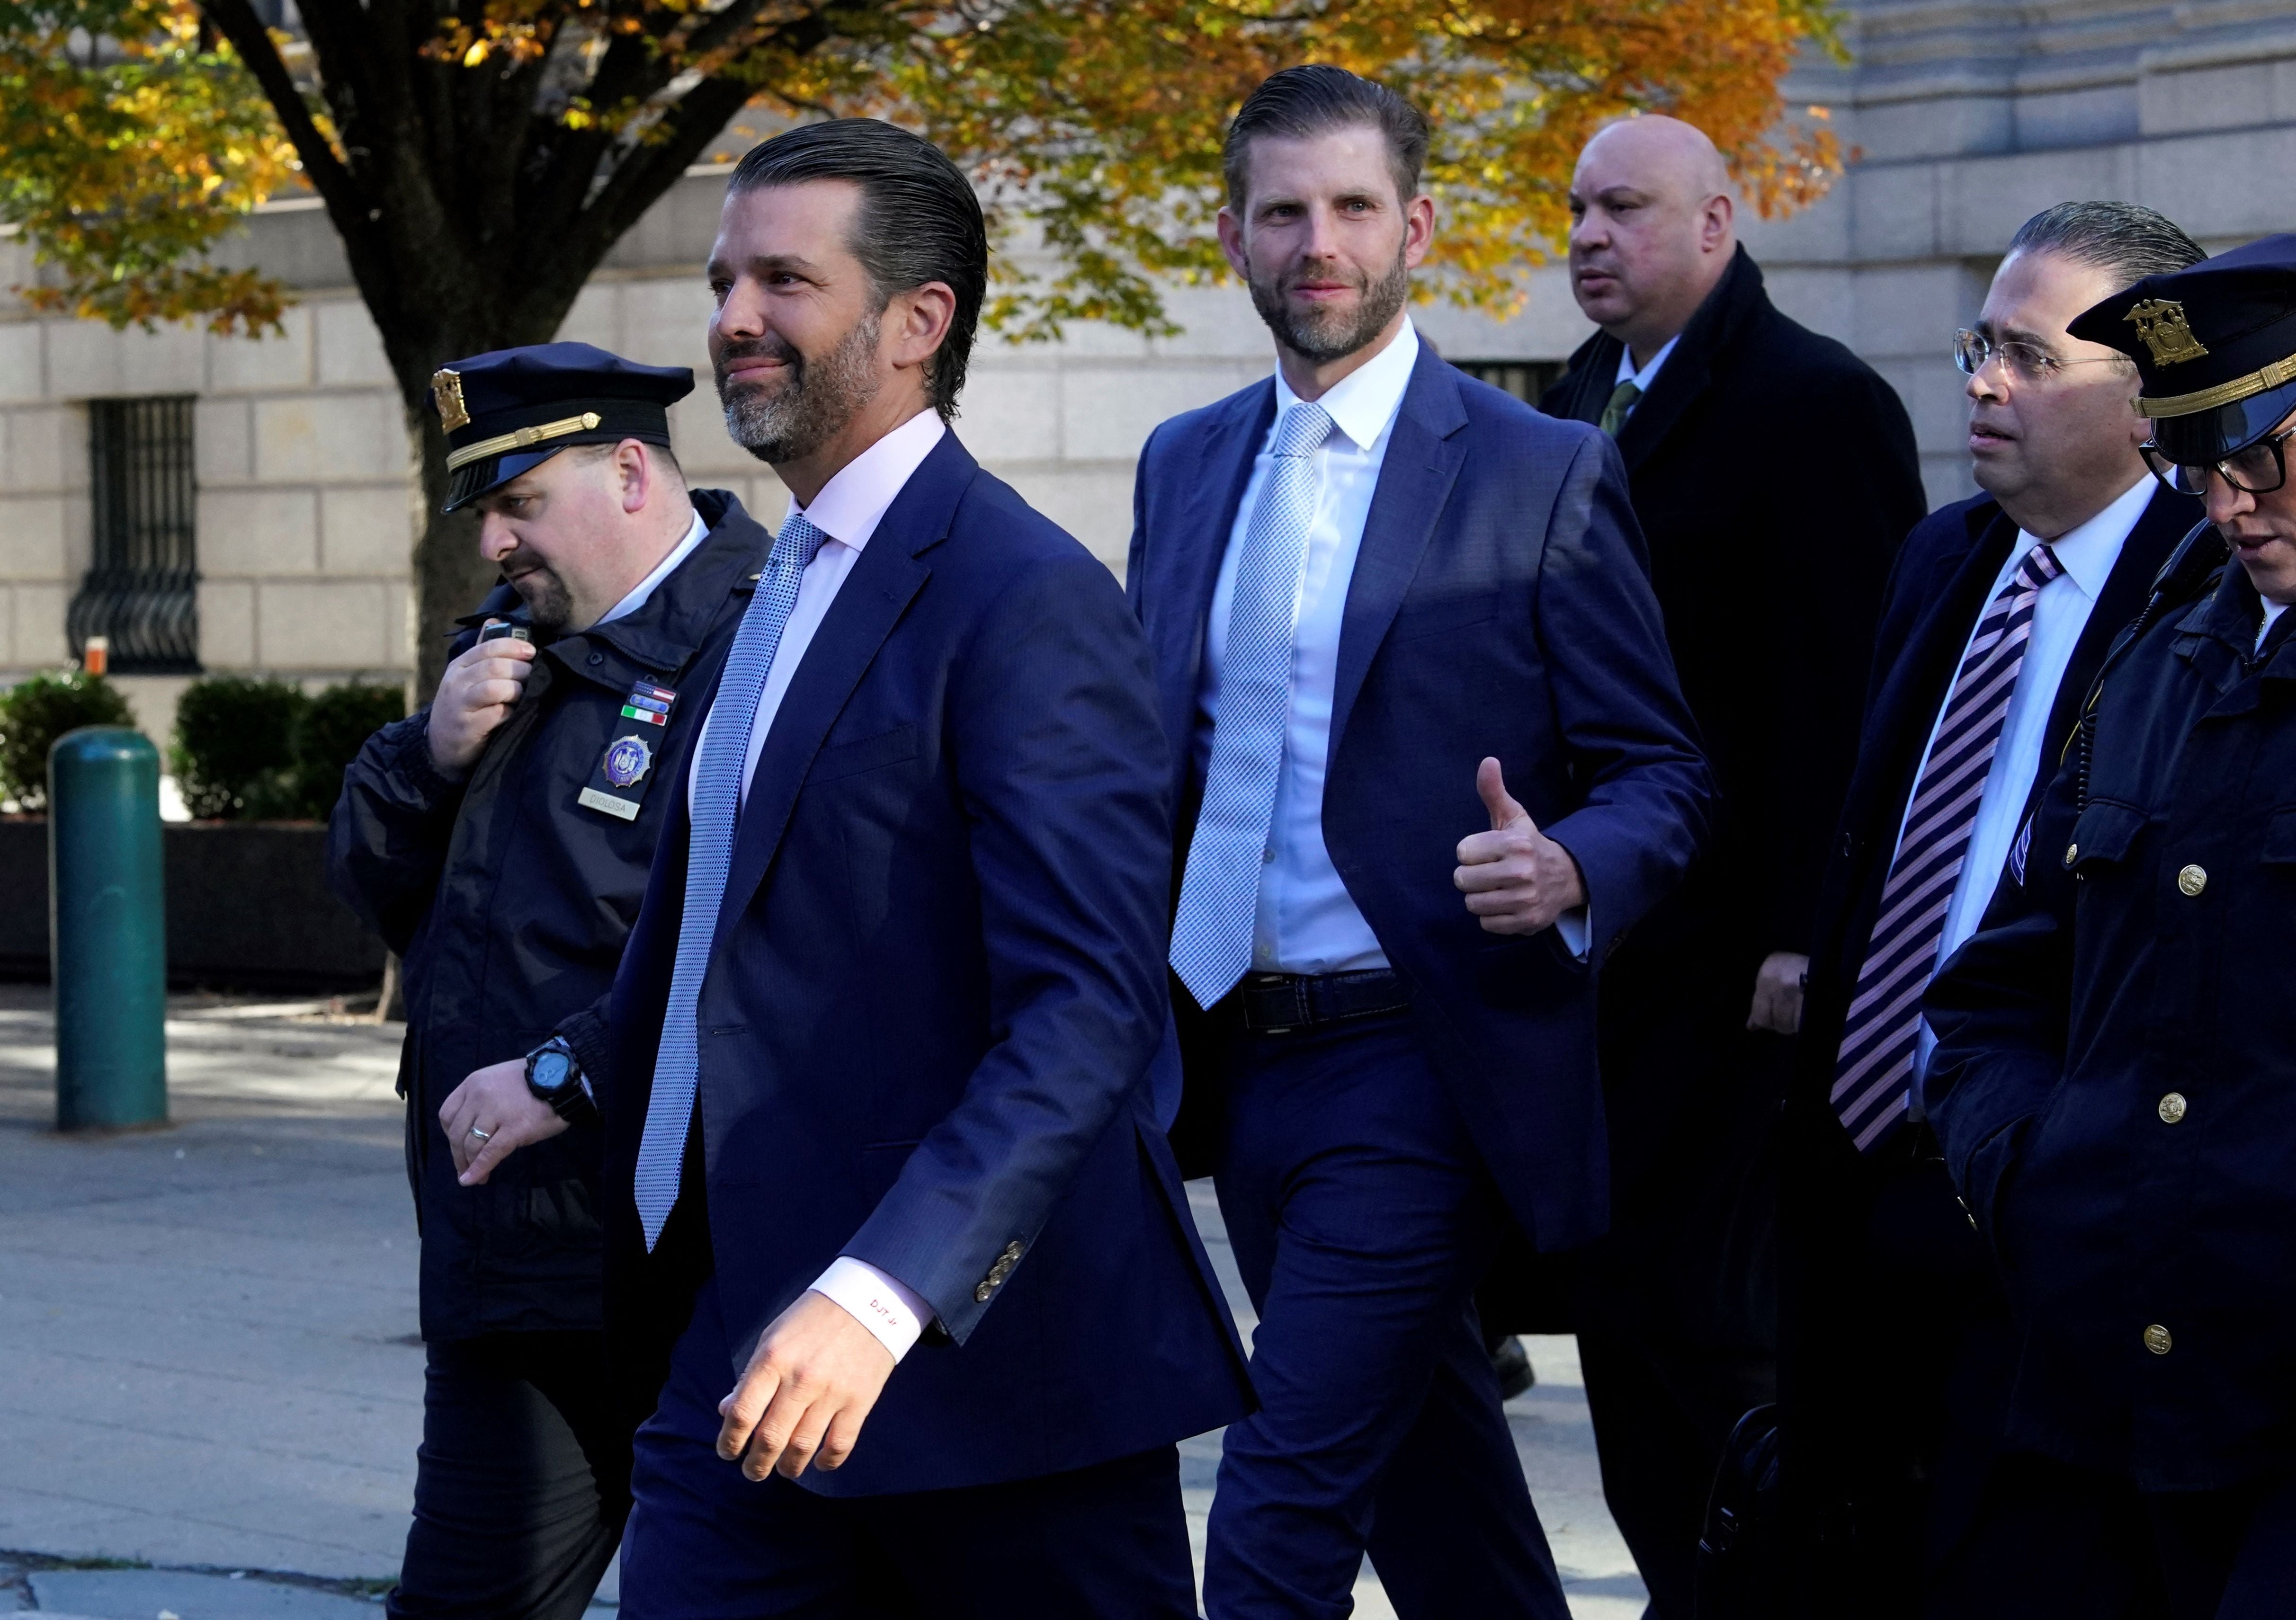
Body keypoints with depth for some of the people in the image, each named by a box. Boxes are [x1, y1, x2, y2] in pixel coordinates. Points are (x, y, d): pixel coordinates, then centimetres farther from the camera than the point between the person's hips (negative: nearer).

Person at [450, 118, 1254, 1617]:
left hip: (978, 1363, -8)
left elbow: (1086, 1016, -23)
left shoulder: (1026, 602, -15)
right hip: (747, 1327, 8)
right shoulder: (787, 582, 16)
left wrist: (883, 1294, -32)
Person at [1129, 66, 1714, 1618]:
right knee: (1429, 1487, 18)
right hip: (1241, 1064, 6)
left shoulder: (1543, 473, -5)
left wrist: (1567, 874, -25)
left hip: (1420, 1066, -6)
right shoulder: (1184, 466, 11)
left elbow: (1662, 775, -4)